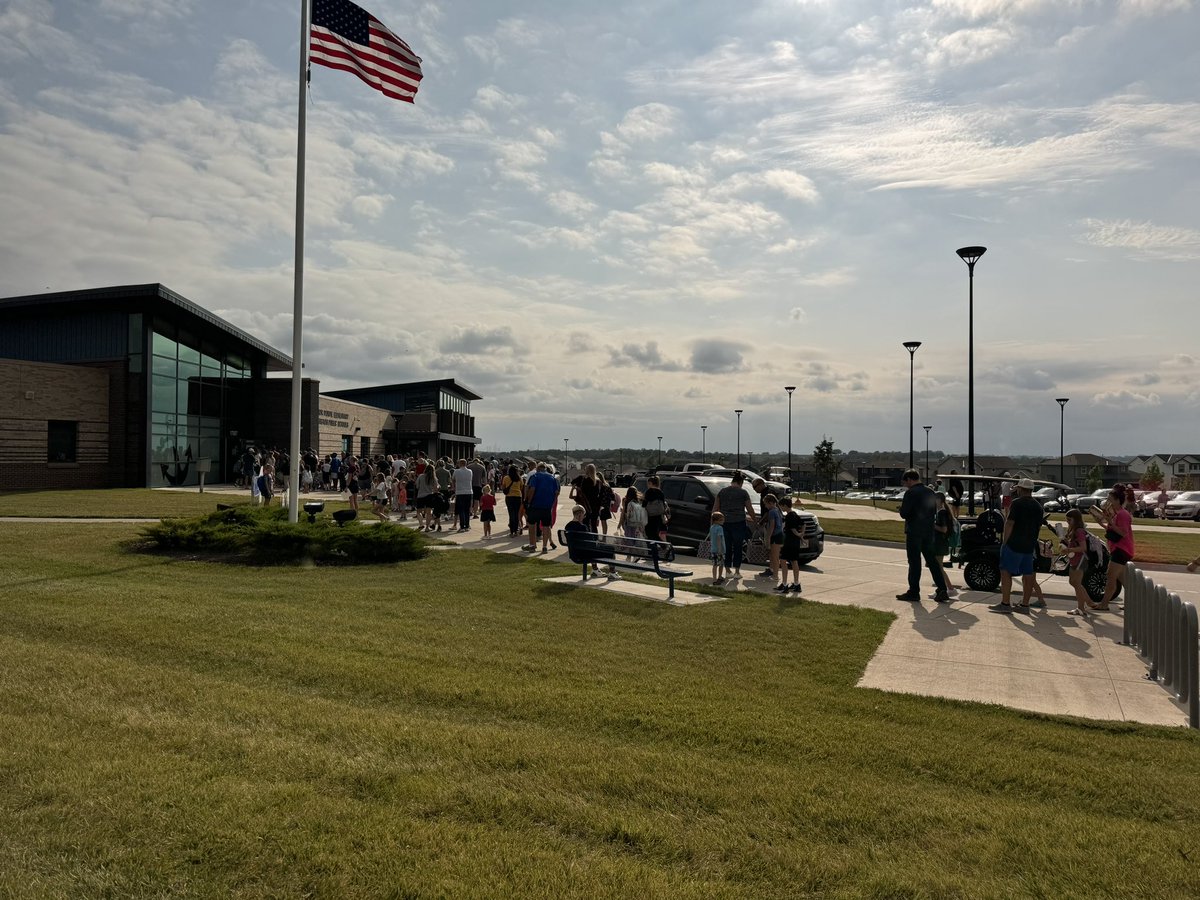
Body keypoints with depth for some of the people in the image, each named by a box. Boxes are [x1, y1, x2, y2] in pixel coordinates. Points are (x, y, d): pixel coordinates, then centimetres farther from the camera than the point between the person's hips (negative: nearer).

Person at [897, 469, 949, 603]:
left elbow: (904, 513, -18)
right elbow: (934, 511, 16)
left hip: (914, 532, -7)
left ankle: (914, 592, 7)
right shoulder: (930, 492, 9)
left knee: (914, 562, 0)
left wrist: (901, 508, 2)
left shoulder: (911, 493, -15)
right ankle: (942, 590, 8)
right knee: (931, 560, 11)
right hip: (928, 532, 7)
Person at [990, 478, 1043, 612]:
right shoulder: (1038, 506, 12)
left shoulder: (1017, 503, -11)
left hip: (1014, 544, -7)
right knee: (1028, 574, 10)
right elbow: (1039, 527, 17)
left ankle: (1005, 603, -7)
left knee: (1006, 572, -3)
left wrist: (1004, 541, -10)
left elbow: (1009, 523, -16)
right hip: (1030, 546, 7)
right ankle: (1025, 604, 16)